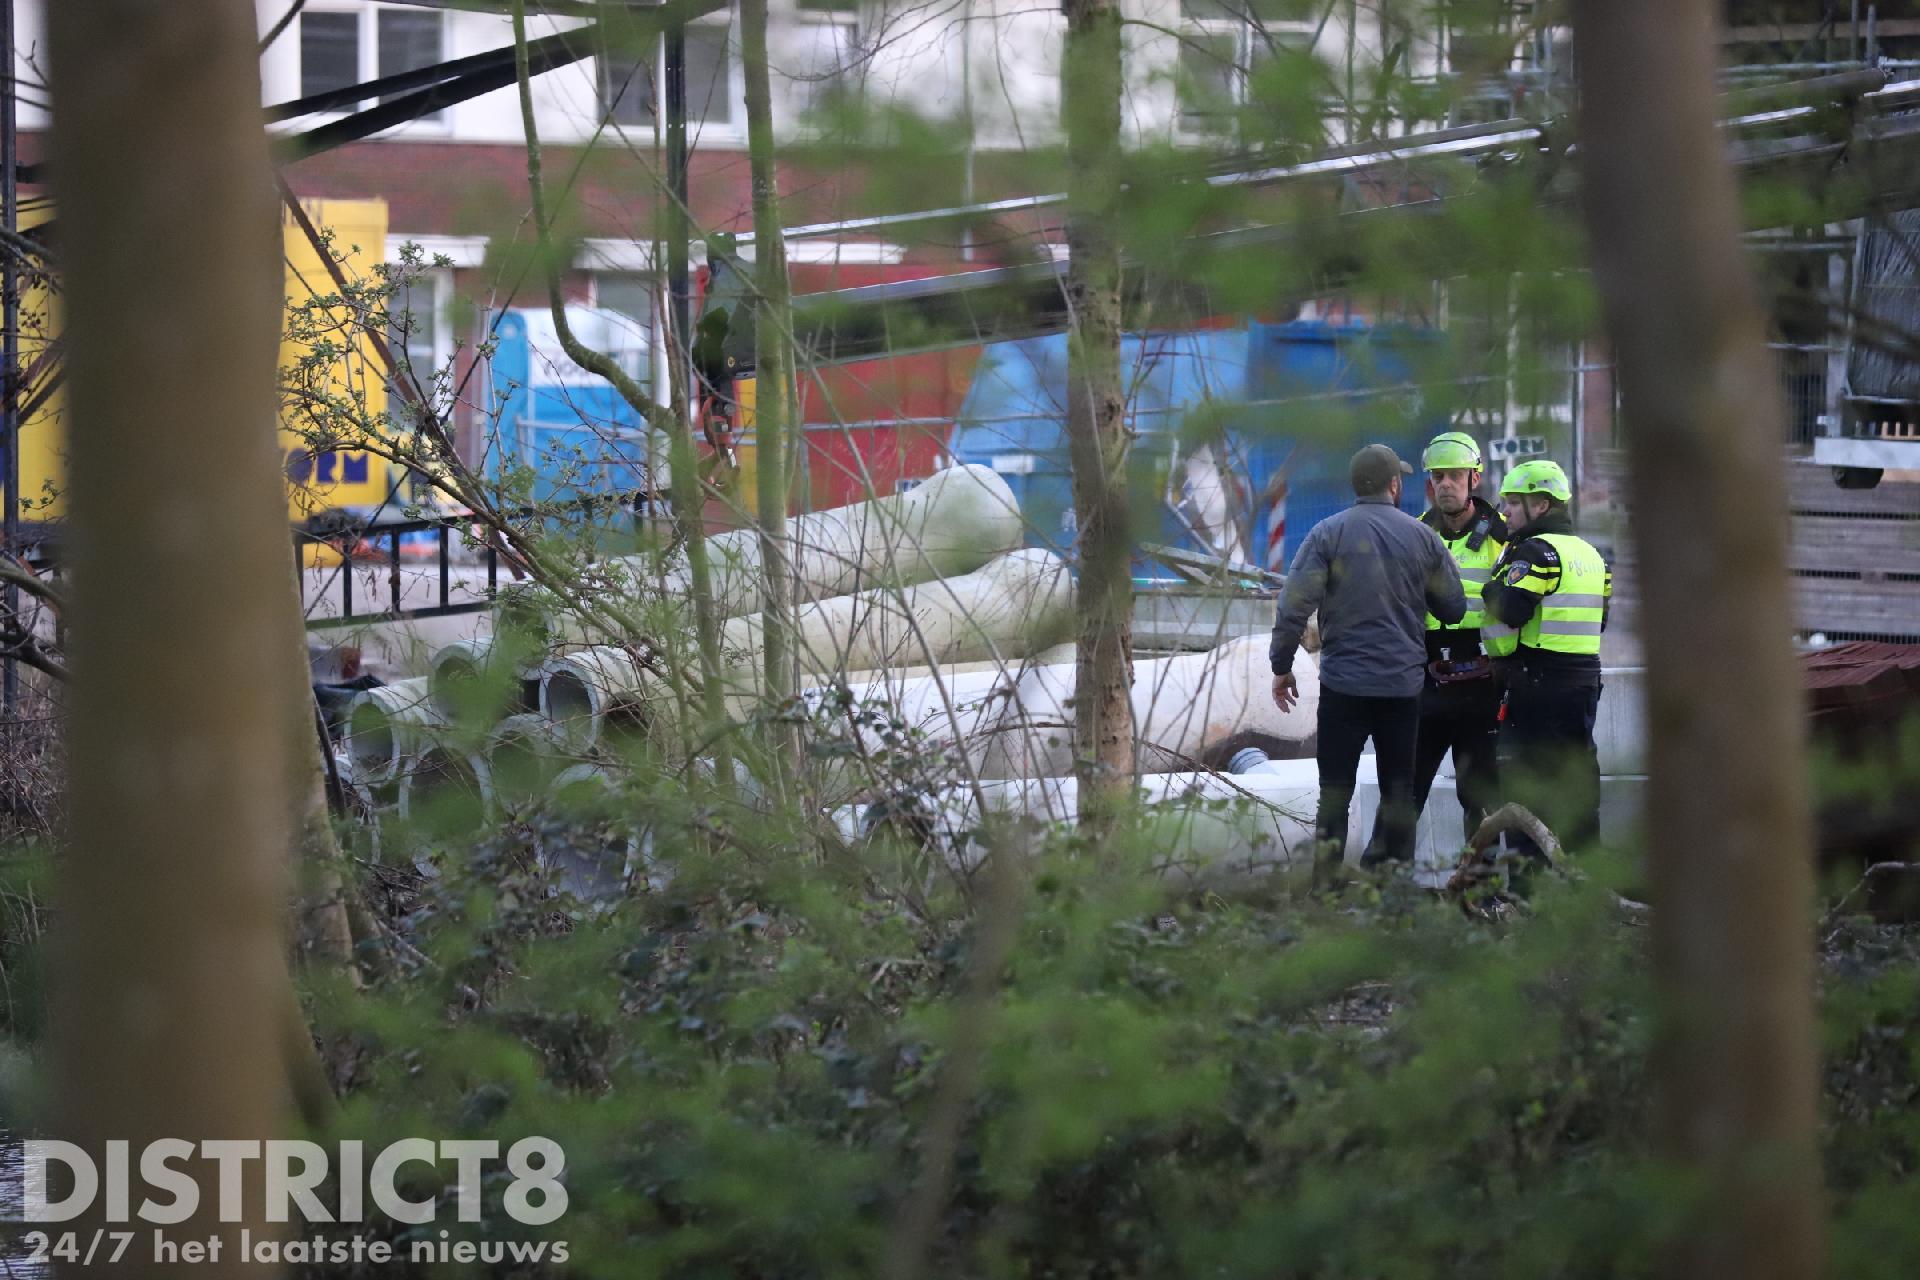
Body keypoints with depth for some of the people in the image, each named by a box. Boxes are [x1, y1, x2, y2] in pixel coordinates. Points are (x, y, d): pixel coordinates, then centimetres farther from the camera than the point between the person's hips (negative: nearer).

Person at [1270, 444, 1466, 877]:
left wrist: (1282, 665, 0)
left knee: (1334, 790, 4)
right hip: (1403, 684, 1)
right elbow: (1455, 608, 8)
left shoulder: (1328, 534, -5)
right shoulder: (1422, 537, 1)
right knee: (1398, 788, 10)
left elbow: (1294, 605, -10)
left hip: (1343, 681, -1)